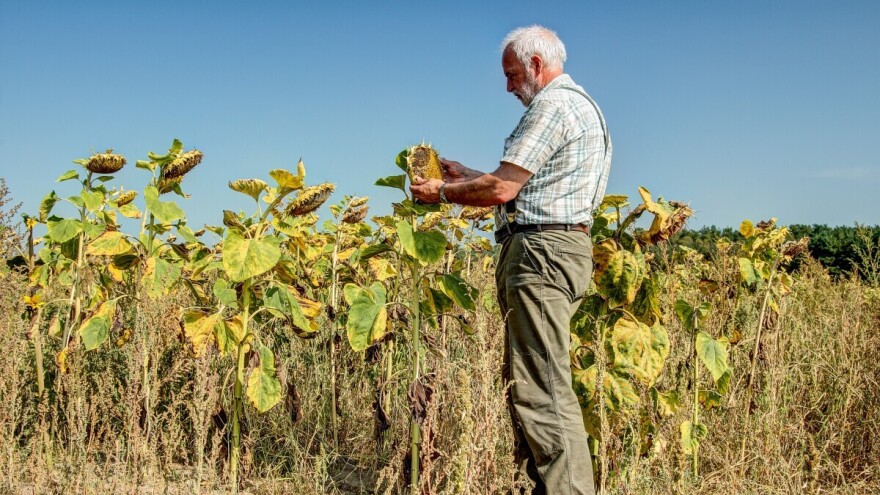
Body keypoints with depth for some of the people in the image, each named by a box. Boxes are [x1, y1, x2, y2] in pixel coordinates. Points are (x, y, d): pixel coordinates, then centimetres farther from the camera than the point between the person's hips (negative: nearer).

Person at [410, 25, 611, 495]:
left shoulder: (552, 105, -9)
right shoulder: (580, 103, 23)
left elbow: (502, 189, -16)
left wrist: (442, 192, -1)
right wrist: (466, 175, 22)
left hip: (541, 251, -11)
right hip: (558, 247, 11)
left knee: (542, 387, -11)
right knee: (529, 381, 12)